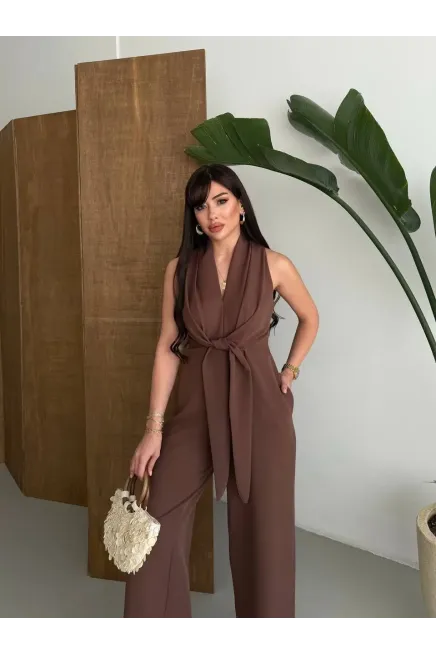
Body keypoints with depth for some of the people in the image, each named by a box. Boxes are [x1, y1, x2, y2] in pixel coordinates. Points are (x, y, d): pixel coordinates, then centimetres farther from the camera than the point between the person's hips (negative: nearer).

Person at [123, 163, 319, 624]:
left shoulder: (274, 265, -3)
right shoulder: (180, 269, 0)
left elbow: (310, 318, 15)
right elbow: (167, 347, -2)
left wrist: (289, 371, 6)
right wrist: (154, 426, -6)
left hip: (258, 406, -1)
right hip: (197, 404, 1)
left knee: (261, 529, 9)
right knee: (157, 527, 1)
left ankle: (263, 613, 33)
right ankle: (157, 613, 24)